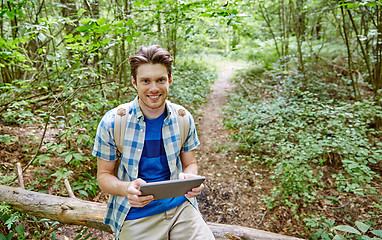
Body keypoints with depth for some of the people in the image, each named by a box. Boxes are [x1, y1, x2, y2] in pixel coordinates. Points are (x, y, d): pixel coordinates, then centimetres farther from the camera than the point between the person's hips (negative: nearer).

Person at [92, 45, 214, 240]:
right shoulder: (112, 123, -10)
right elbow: (104, 175, -1)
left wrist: (191, 179, -14)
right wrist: (127, 188, -23)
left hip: (179, 207, 1)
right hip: (135, 215, -1)